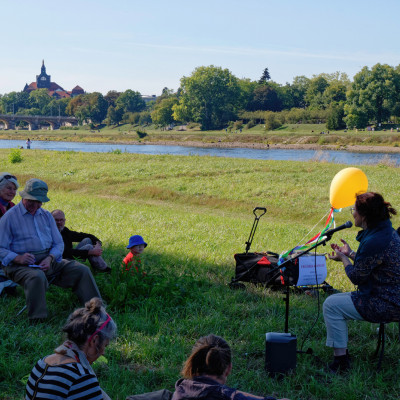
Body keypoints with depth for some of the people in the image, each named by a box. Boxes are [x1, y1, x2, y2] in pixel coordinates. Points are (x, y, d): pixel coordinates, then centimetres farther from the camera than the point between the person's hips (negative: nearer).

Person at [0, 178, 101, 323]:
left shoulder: (46, 215, 16)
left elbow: (58, 243, 12)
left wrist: (50, 258, -9)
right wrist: (18, 258, -24)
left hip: (49, 260, 6)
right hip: (21, 264, -6)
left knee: (82, 270, -10)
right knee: (37, 277, -39)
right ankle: (36, 321, -32)